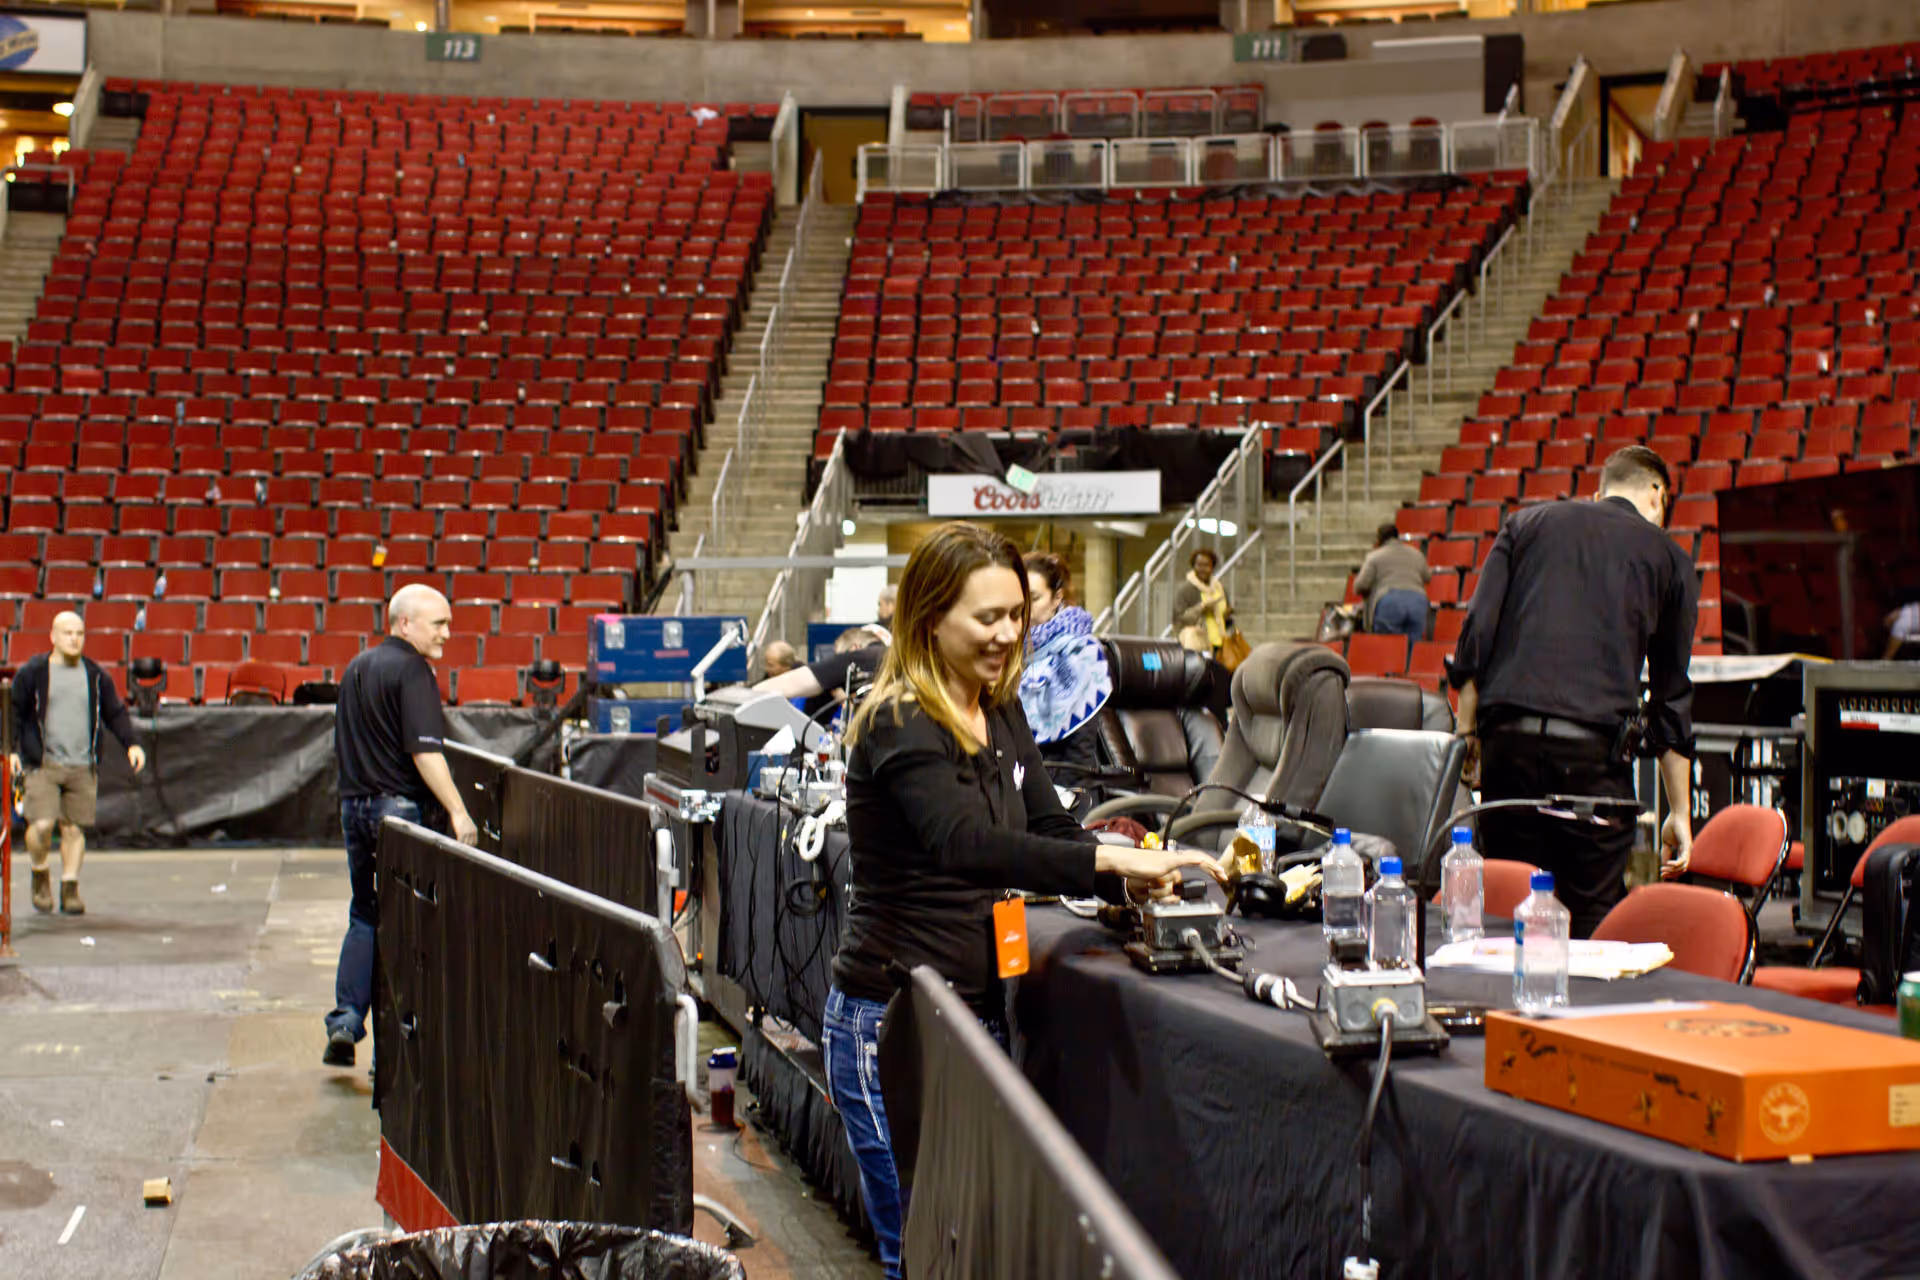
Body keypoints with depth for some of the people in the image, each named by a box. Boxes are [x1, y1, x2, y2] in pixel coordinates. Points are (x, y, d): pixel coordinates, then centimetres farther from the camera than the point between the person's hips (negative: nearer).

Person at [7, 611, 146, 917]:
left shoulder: (96, 676, 9)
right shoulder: (32, 673, 2)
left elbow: (115, 713, 16)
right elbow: (14, 712, 6)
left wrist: (131, 743, 4)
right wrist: (10, 749, -5)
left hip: (83, 767, 2)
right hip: (43, 764, -2)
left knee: (74, 828, 2)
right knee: (42, 825, -13)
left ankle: (70, 889, 12)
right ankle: (40, 876, 13)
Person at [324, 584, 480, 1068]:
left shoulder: (356, 669, 14)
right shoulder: (411, 670, -13)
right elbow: (425, 752, -22)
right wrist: (457, 812, -22)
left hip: (355, 806, 8)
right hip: (401, 807, -8)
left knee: (365, 916, 16)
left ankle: (345, 1021, 6)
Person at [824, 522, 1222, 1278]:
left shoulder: (1000, 713, 9)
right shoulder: (899, 727, -16)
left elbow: (1048, 834, 10)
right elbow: (966, 845, -32)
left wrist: (1133, 881, -10)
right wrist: (1112, 858, -40)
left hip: (977, 1012, 8)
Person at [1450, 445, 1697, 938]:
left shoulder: (1527, 523, 19)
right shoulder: (1669, 557, 15)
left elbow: (1478, 630, 8)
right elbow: (1672, 692, 15)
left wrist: (1467, 730, 11)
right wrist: (1680, 812, 17)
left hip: (1510, 737, 2)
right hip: (1595, 747, -2)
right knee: (1594, 915, 3)